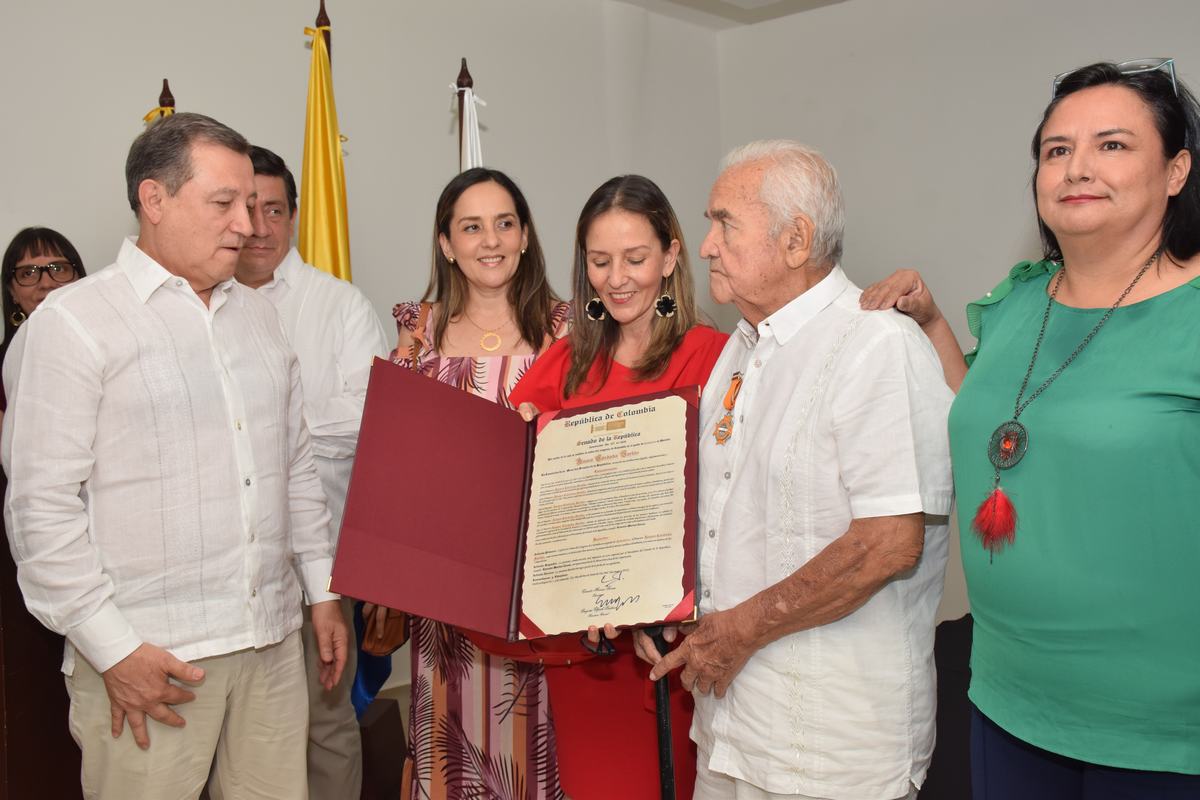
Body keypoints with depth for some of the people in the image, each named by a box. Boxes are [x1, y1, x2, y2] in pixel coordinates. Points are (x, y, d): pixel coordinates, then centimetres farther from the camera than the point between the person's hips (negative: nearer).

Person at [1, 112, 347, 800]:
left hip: (275, 640, 6)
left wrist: (324, 589, 13)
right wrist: (113, 648, -12)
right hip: (147, 658, -5)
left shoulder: (257, 313, 14)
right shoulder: (74, 320, -6)